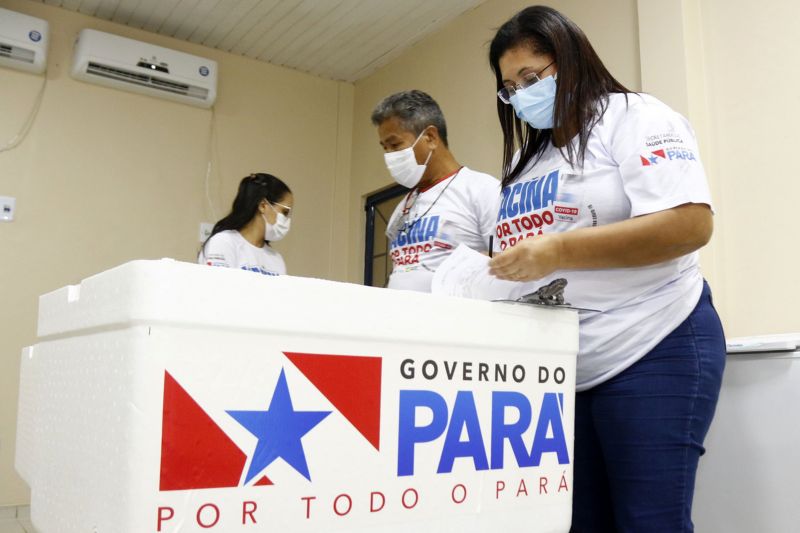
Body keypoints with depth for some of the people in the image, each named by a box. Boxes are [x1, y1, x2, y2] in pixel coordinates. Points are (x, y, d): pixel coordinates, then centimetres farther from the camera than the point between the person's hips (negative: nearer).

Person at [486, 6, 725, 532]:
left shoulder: (633, 118, -4)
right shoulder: (525, 159, 18)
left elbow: (690, 224, -18)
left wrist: (560, 251, -24)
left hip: (651, 354, -6)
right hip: (559, 370, 7)